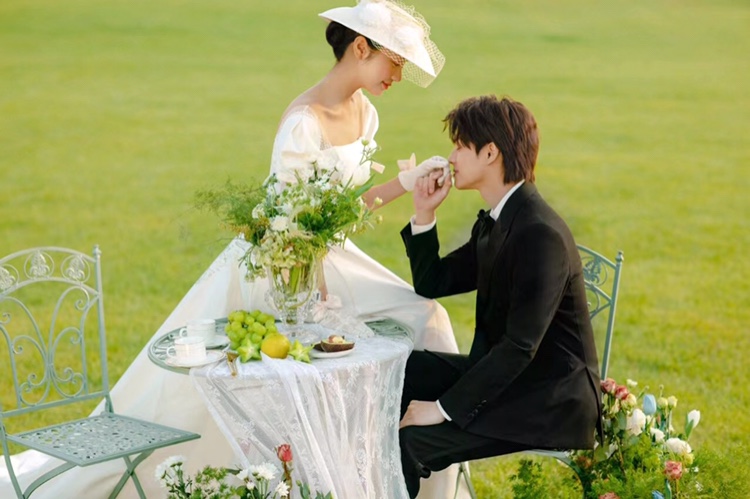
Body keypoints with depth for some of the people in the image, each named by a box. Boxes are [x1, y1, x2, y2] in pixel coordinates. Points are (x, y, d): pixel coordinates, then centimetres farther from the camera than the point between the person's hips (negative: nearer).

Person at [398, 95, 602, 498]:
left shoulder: (540, 234, -22)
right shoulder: (494, 222, 9)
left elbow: (520, 346, -26)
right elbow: (431, 284, 16)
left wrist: (445, 407, -24)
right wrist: (424, 215, 3)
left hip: (549, 400, -10)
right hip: (504, 372, 10)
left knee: (409, 441, -22)